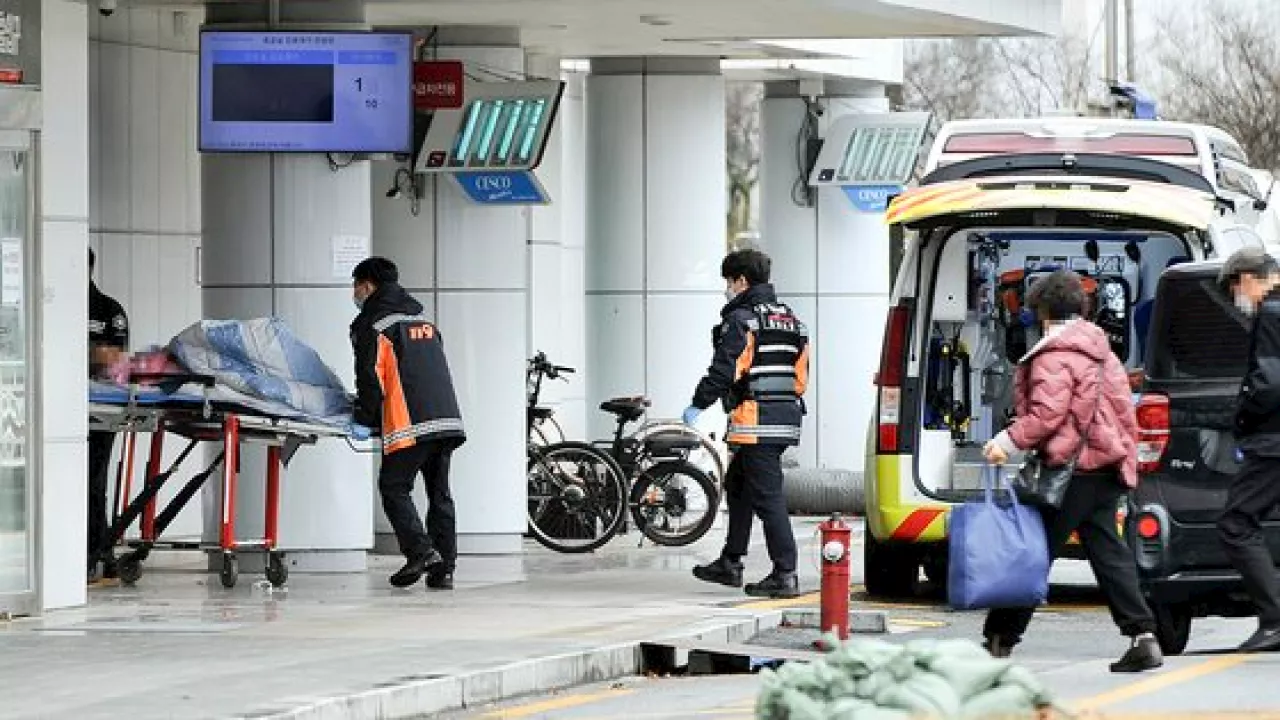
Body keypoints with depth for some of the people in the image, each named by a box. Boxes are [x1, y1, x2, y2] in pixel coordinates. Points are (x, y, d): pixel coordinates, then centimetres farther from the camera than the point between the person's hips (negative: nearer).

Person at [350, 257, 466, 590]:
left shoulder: (371, 324, 1)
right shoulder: (422, 319, 25)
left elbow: (370, 375, -7)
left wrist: (365, 416, 7)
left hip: (410, 424, -7)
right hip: (448, 418, 7)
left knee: (394, 487, 0)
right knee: (440, 493, 8)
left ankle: (421, 550, -15)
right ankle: (444, 567, 5)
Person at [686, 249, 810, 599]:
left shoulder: (740, 320, -10)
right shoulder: (791, 321, 17)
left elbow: (723, 370, -16)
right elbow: (801, 375, 20)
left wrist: (698, 405, -7)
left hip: (756, 422, -9)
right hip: (787, 419, 9)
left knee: (767, 496, -9)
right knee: (737, 485, 21)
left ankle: (785, 575, -12)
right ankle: (730, 564, 28)